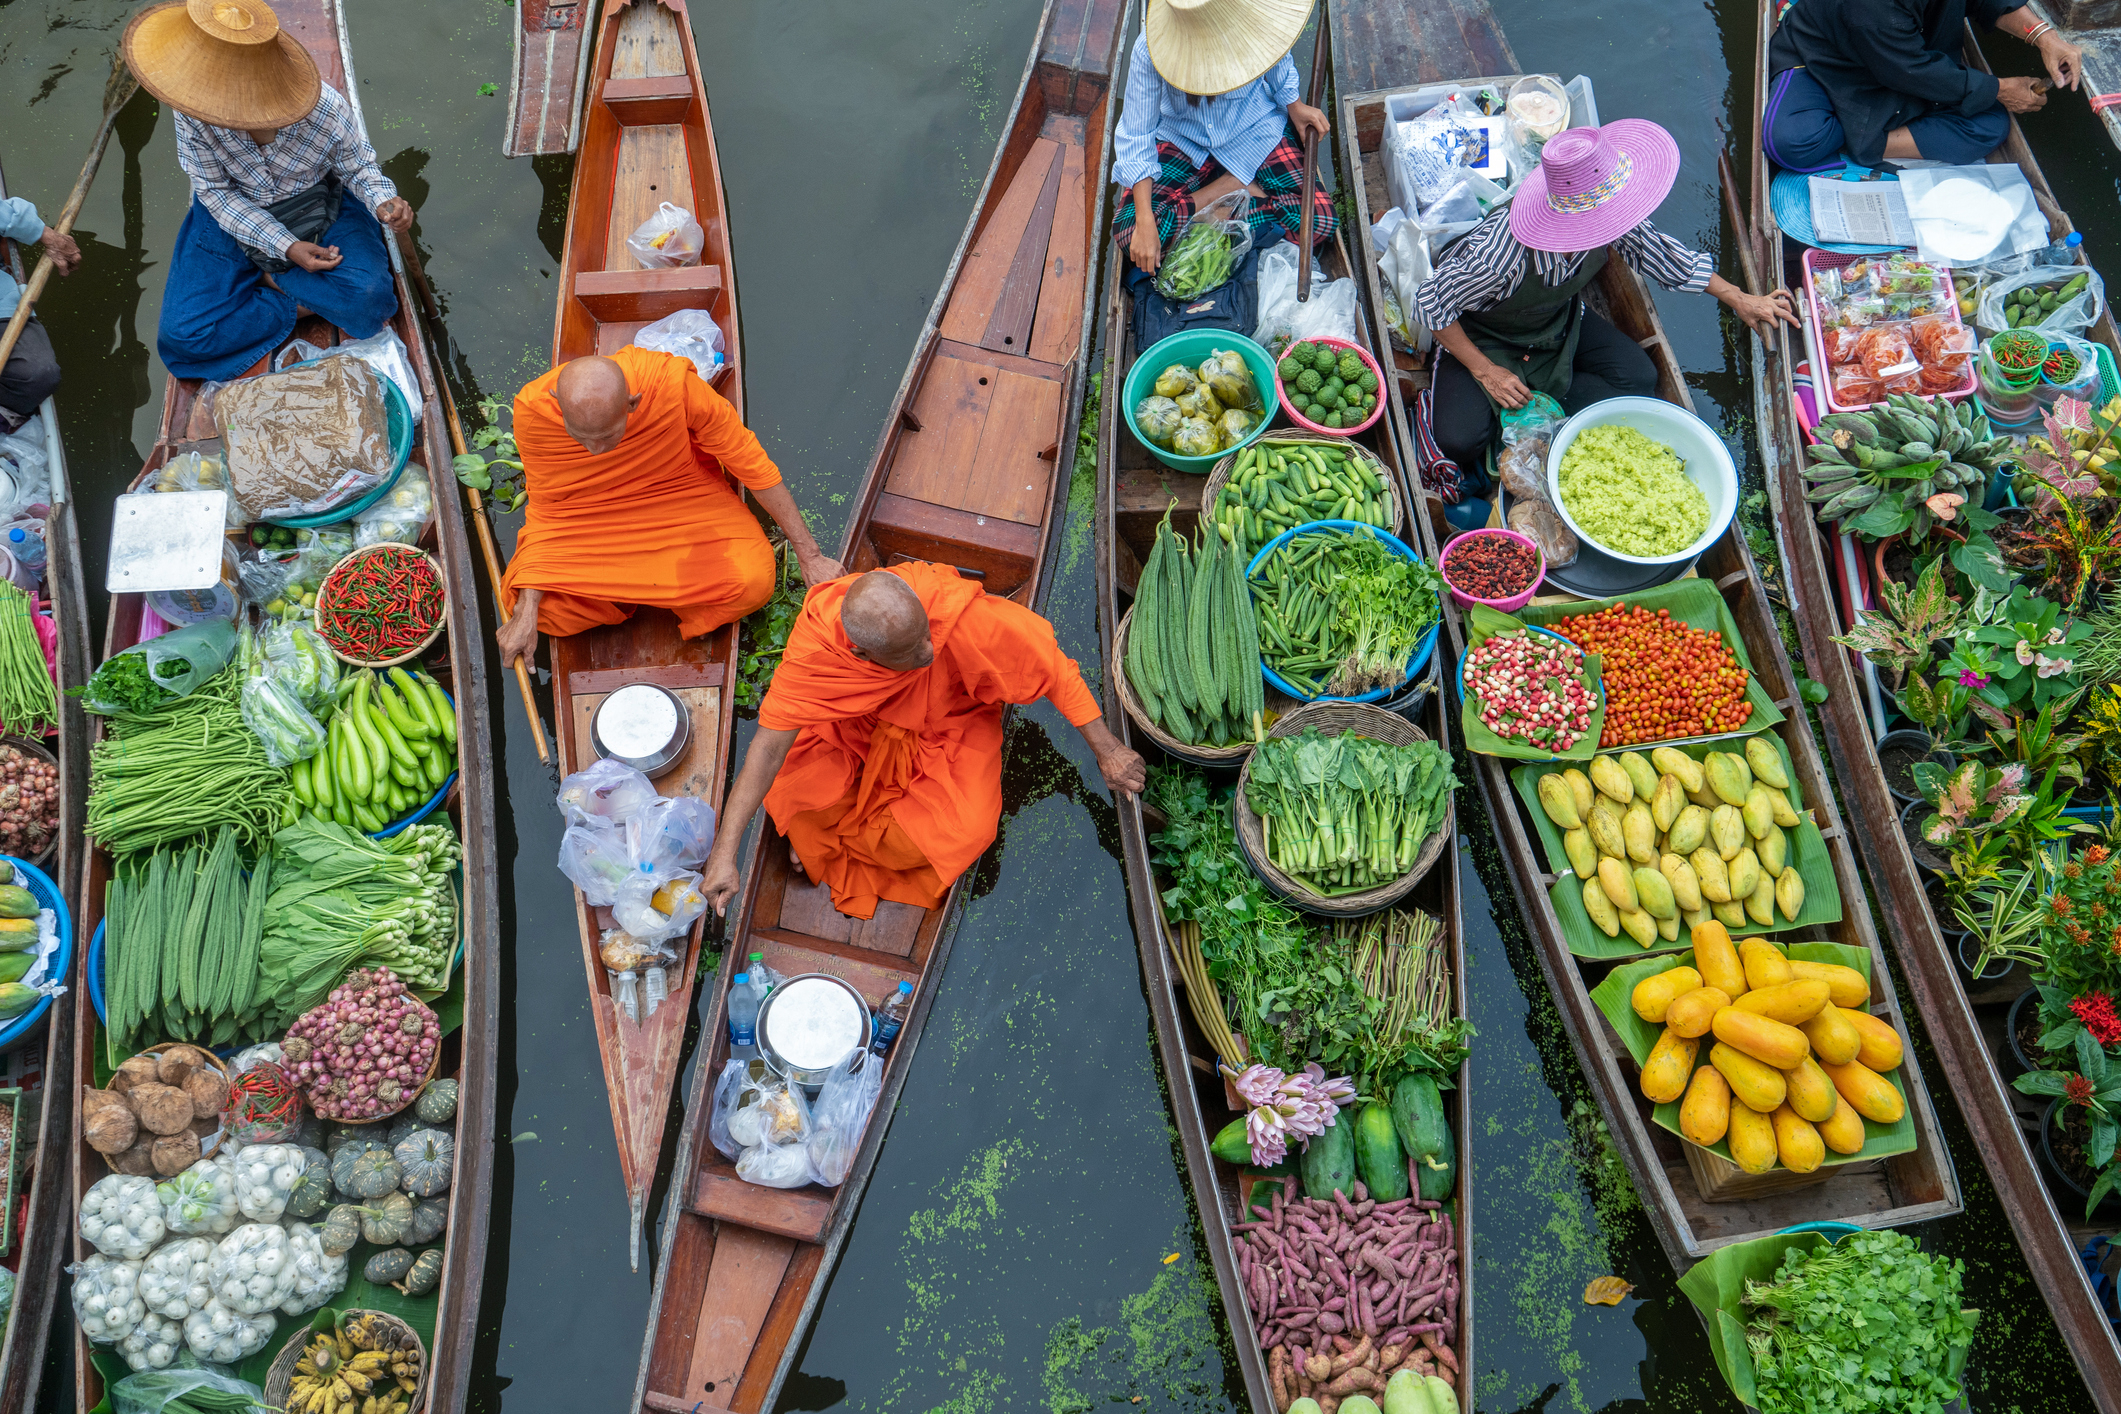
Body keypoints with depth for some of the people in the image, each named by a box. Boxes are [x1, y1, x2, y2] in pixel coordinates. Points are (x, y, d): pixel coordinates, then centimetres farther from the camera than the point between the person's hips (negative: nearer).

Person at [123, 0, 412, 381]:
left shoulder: (329, 111, -28)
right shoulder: (193, 116, -26)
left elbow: (357, 167, -7)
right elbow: (215, 192, -13)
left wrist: (383, 202, -31)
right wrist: (285, 246, -25)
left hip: (320, 208, 0)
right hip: (235, 216, 0)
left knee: (368, 298, -30)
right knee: (182, 338, -16)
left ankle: (269, 279, -3)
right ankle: (297, 304, -3)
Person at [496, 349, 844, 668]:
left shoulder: (674, 384, -34)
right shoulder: (532, 410, -28)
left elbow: (751, 463, -20)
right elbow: (545, 508, -12)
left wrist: (808, 554, -14)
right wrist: (526, 613, -18)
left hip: (681, 496, -1)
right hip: (589, 515, 1)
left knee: (753, 583, -28)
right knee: (535, 602, -23)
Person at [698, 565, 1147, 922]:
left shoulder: (958, 614, -39)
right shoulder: (815, 643, -35)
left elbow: (1053, 667, -25)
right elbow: (770, 744, -30)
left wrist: (1106, 749, -19)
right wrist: (725, 851, -34)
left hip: (948, 727, 0)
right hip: (856, 727, 0)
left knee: (965, 830, -24)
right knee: (791, 792, -25)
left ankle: (833, 836, 4)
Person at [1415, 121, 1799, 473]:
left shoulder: (1608, 218, -25)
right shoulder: (1501, 254, -43)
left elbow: (1649, 246, -4)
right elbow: (1431, 303, -28)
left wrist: (1738, 298, -2)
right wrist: (1485, 371, -25)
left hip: (1558, 321, 6)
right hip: (1483, 338, -5)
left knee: (1640, 379, -13)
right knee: (1462, 440, -27)